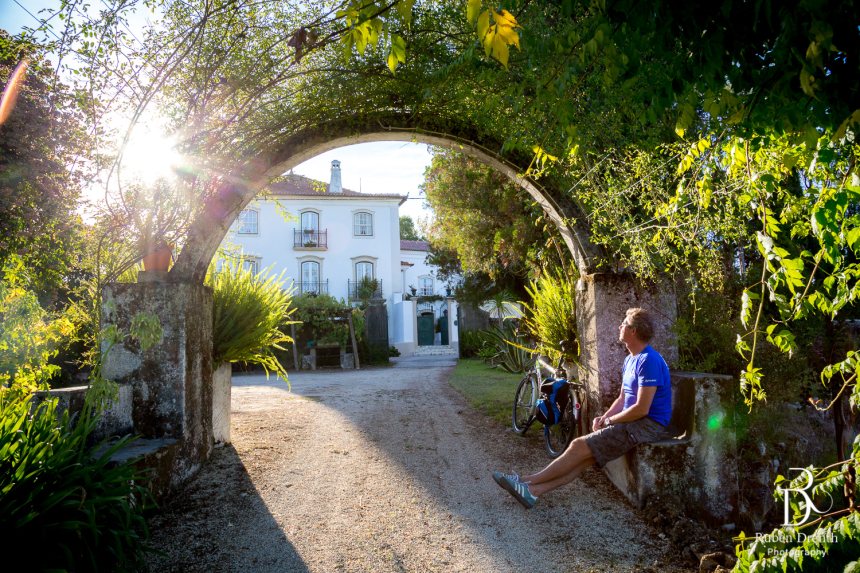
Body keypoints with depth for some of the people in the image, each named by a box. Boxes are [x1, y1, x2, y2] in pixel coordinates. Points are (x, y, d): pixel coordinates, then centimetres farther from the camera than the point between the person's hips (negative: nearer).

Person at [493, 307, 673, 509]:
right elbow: (622, 399, 18)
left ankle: (529, 481, -10)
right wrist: (603, 418, 0)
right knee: (583, 455, -7)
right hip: (633, 422, 9)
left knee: (580, 447, -17)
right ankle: (534, 490, -14)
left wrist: (609, 421, -10)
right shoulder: (630, 360, 15)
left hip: (649, 424, -9)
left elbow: (642, 408, -22)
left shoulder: (649, 361, -17)